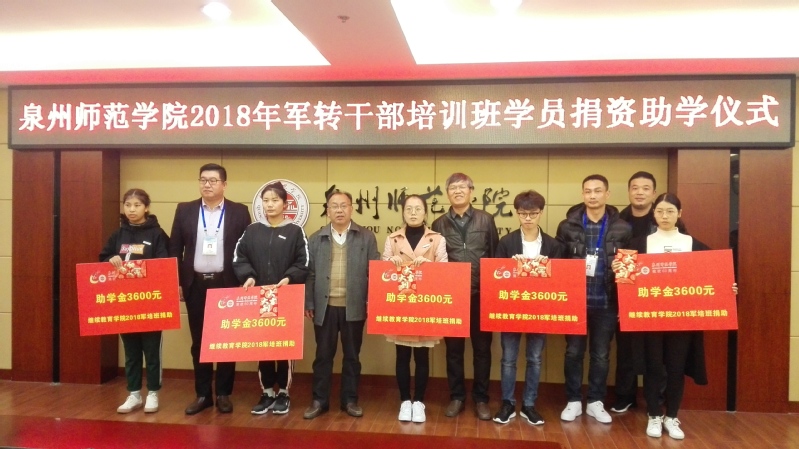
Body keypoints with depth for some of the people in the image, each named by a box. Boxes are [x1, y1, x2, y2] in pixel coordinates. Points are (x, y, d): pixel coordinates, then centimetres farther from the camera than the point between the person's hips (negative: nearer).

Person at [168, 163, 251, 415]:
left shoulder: (239, 212, 0)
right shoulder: (185, 210, 5)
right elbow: (175, 249, 6)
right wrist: (176, 283, 0)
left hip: (227, 285, -2)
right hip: (195, 284, 2)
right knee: (199, 342, 9)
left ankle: (223, 394, 19)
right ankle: (203, 394, 21)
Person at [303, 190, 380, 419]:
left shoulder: (366, 237, 2)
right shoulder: (316, 239, 6)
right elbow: (309, 273, 5)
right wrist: (308, 303, 0)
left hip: (354, 307, -1)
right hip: (324, 306, 1)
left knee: (352, 355, 10)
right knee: (323, 355, 9)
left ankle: (350, 400, 22)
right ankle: (319, 400, 21)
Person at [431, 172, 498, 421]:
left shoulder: (486, 219, 4)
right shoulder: (440, 224, 6)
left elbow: (496, 255, 4)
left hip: (480, 294, 0)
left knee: (482, 347, 7)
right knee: (453, 348, 8)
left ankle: (481, 398, 20)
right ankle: (456, 397, 22)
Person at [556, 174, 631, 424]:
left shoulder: (622, 228, 0)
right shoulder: (568, 226, -2)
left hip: (606, 302, 1)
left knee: (601, 355, 11)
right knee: (573, 352, 8)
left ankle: (595, 402, 26)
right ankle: (574, 401, 22)